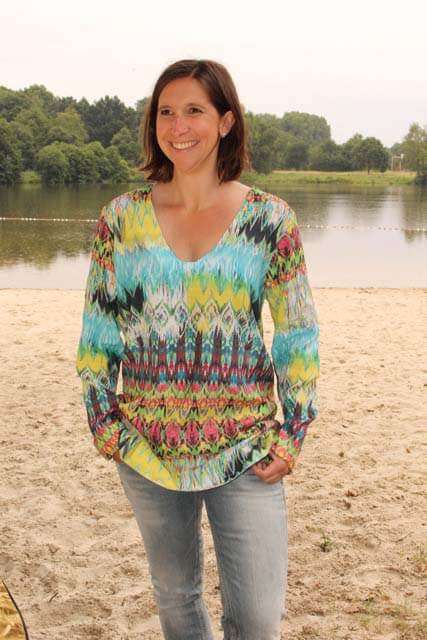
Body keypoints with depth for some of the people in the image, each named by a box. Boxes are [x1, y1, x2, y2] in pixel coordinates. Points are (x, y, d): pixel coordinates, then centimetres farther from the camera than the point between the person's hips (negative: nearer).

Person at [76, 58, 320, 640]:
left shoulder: (271, 218, -4)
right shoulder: (122, 217, 0)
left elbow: (298, 334, -1)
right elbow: (97, 328, 5)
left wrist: (294, 432, -4)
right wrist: (102, 418, 2)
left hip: (247, 452, -1)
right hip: (146, 447, 2)